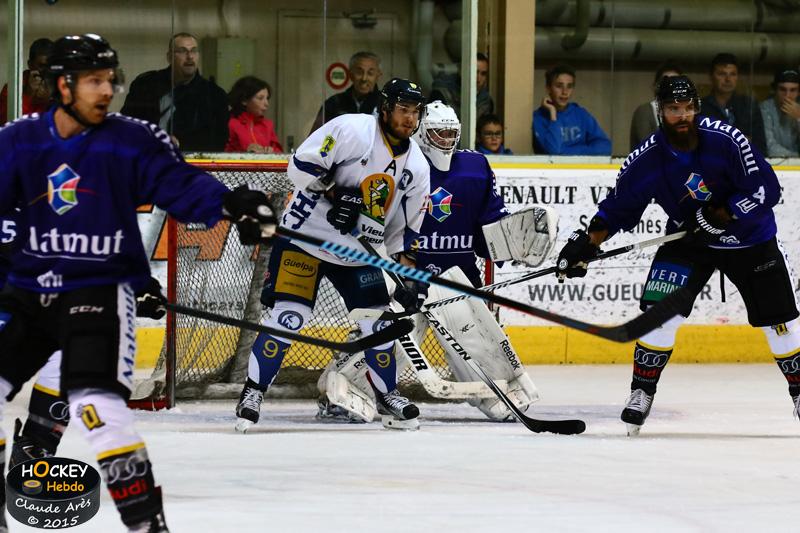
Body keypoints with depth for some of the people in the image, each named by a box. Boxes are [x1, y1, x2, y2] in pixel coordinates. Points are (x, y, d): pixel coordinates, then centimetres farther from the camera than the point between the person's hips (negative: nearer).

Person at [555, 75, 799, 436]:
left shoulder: (726, 141, -27)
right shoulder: (647, 159, -17)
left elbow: (766, 190, -25)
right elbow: (620, 206, -7)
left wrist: (717, 217, -28)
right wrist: (587, 242, -18)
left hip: (750, 240, -2)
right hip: (688, 240, 2)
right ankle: (641, 393, -1)